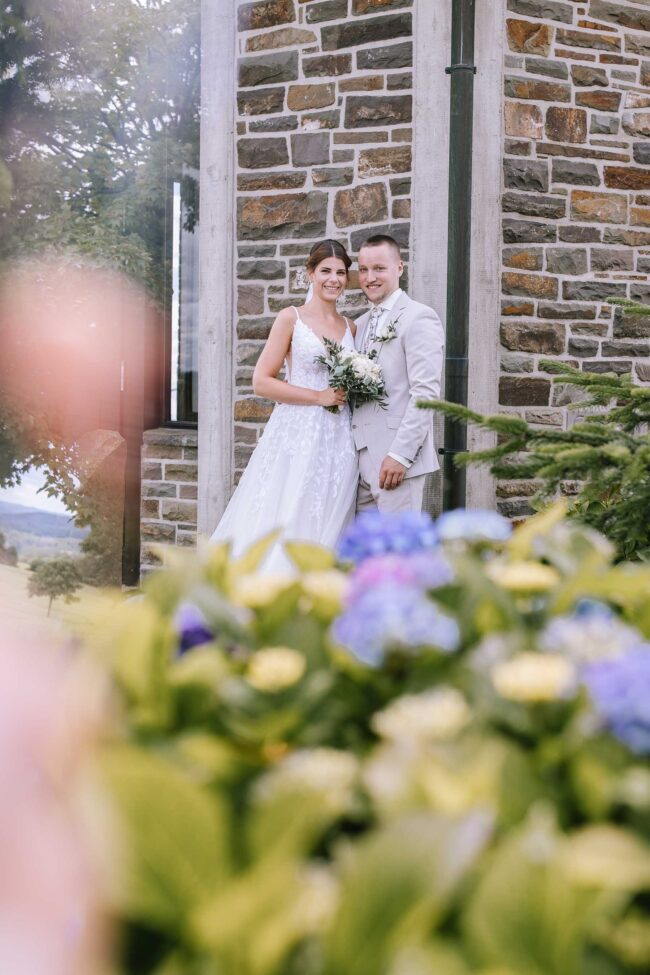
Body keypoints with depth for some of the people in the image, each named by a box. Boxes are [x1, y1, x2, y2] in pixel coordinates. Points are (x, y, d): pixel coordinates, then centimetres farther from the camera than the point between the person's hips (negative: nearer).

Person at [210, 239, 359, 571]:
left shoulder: (349, 328, 14)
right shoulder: (291, 319, 0)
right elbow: (262, 381, -6)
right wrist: (319, 397, -10)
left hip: (338, 442, 5)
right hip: (296, 435, -5)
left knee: (322, 533, 2)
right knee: (280, 529, -8)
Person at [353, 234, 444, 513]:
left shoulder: (419, 318, -6)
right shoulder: (360, 325, 18)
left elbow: (426, 392, -14)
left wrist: (400, 455, -19)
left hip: (395, 459, -8)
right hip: (360, 458, 8)